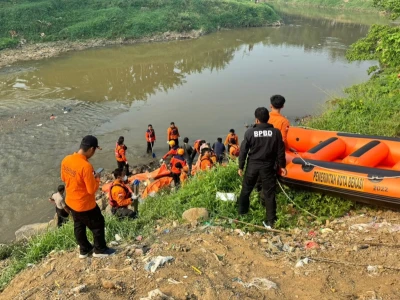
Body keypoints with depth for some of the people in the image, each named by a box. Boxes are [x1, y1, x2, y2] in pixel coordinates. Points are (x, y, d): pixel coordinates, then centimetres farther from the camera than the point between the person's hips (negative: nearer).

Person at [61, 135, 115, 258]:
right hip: (85, 205, -8)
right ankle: (100, 250, 32)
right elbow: (92, 189, -26)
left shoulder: (66, 160, -8)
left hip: (70, 202, 8)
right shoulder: (86, 166, -32)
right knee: (98, 224, 15)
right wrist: (97, 179, -7)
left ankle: (84, 250, 43)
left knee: (78, 225, 25)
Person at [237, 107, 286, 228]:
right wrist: (282, 166, 10)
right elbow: (280, 151, -2)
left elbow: (243, 150, -5)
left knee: (246, 189, 19)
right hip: (268, 166, 0)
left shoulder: (250, 132, -9)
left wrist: (240, 166, 5)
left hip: (252, 165, 0)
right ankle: (271, 220, 9)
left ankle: (242, 212, 35)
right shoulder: (276, 132, -7)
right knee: (269, 193, 6)